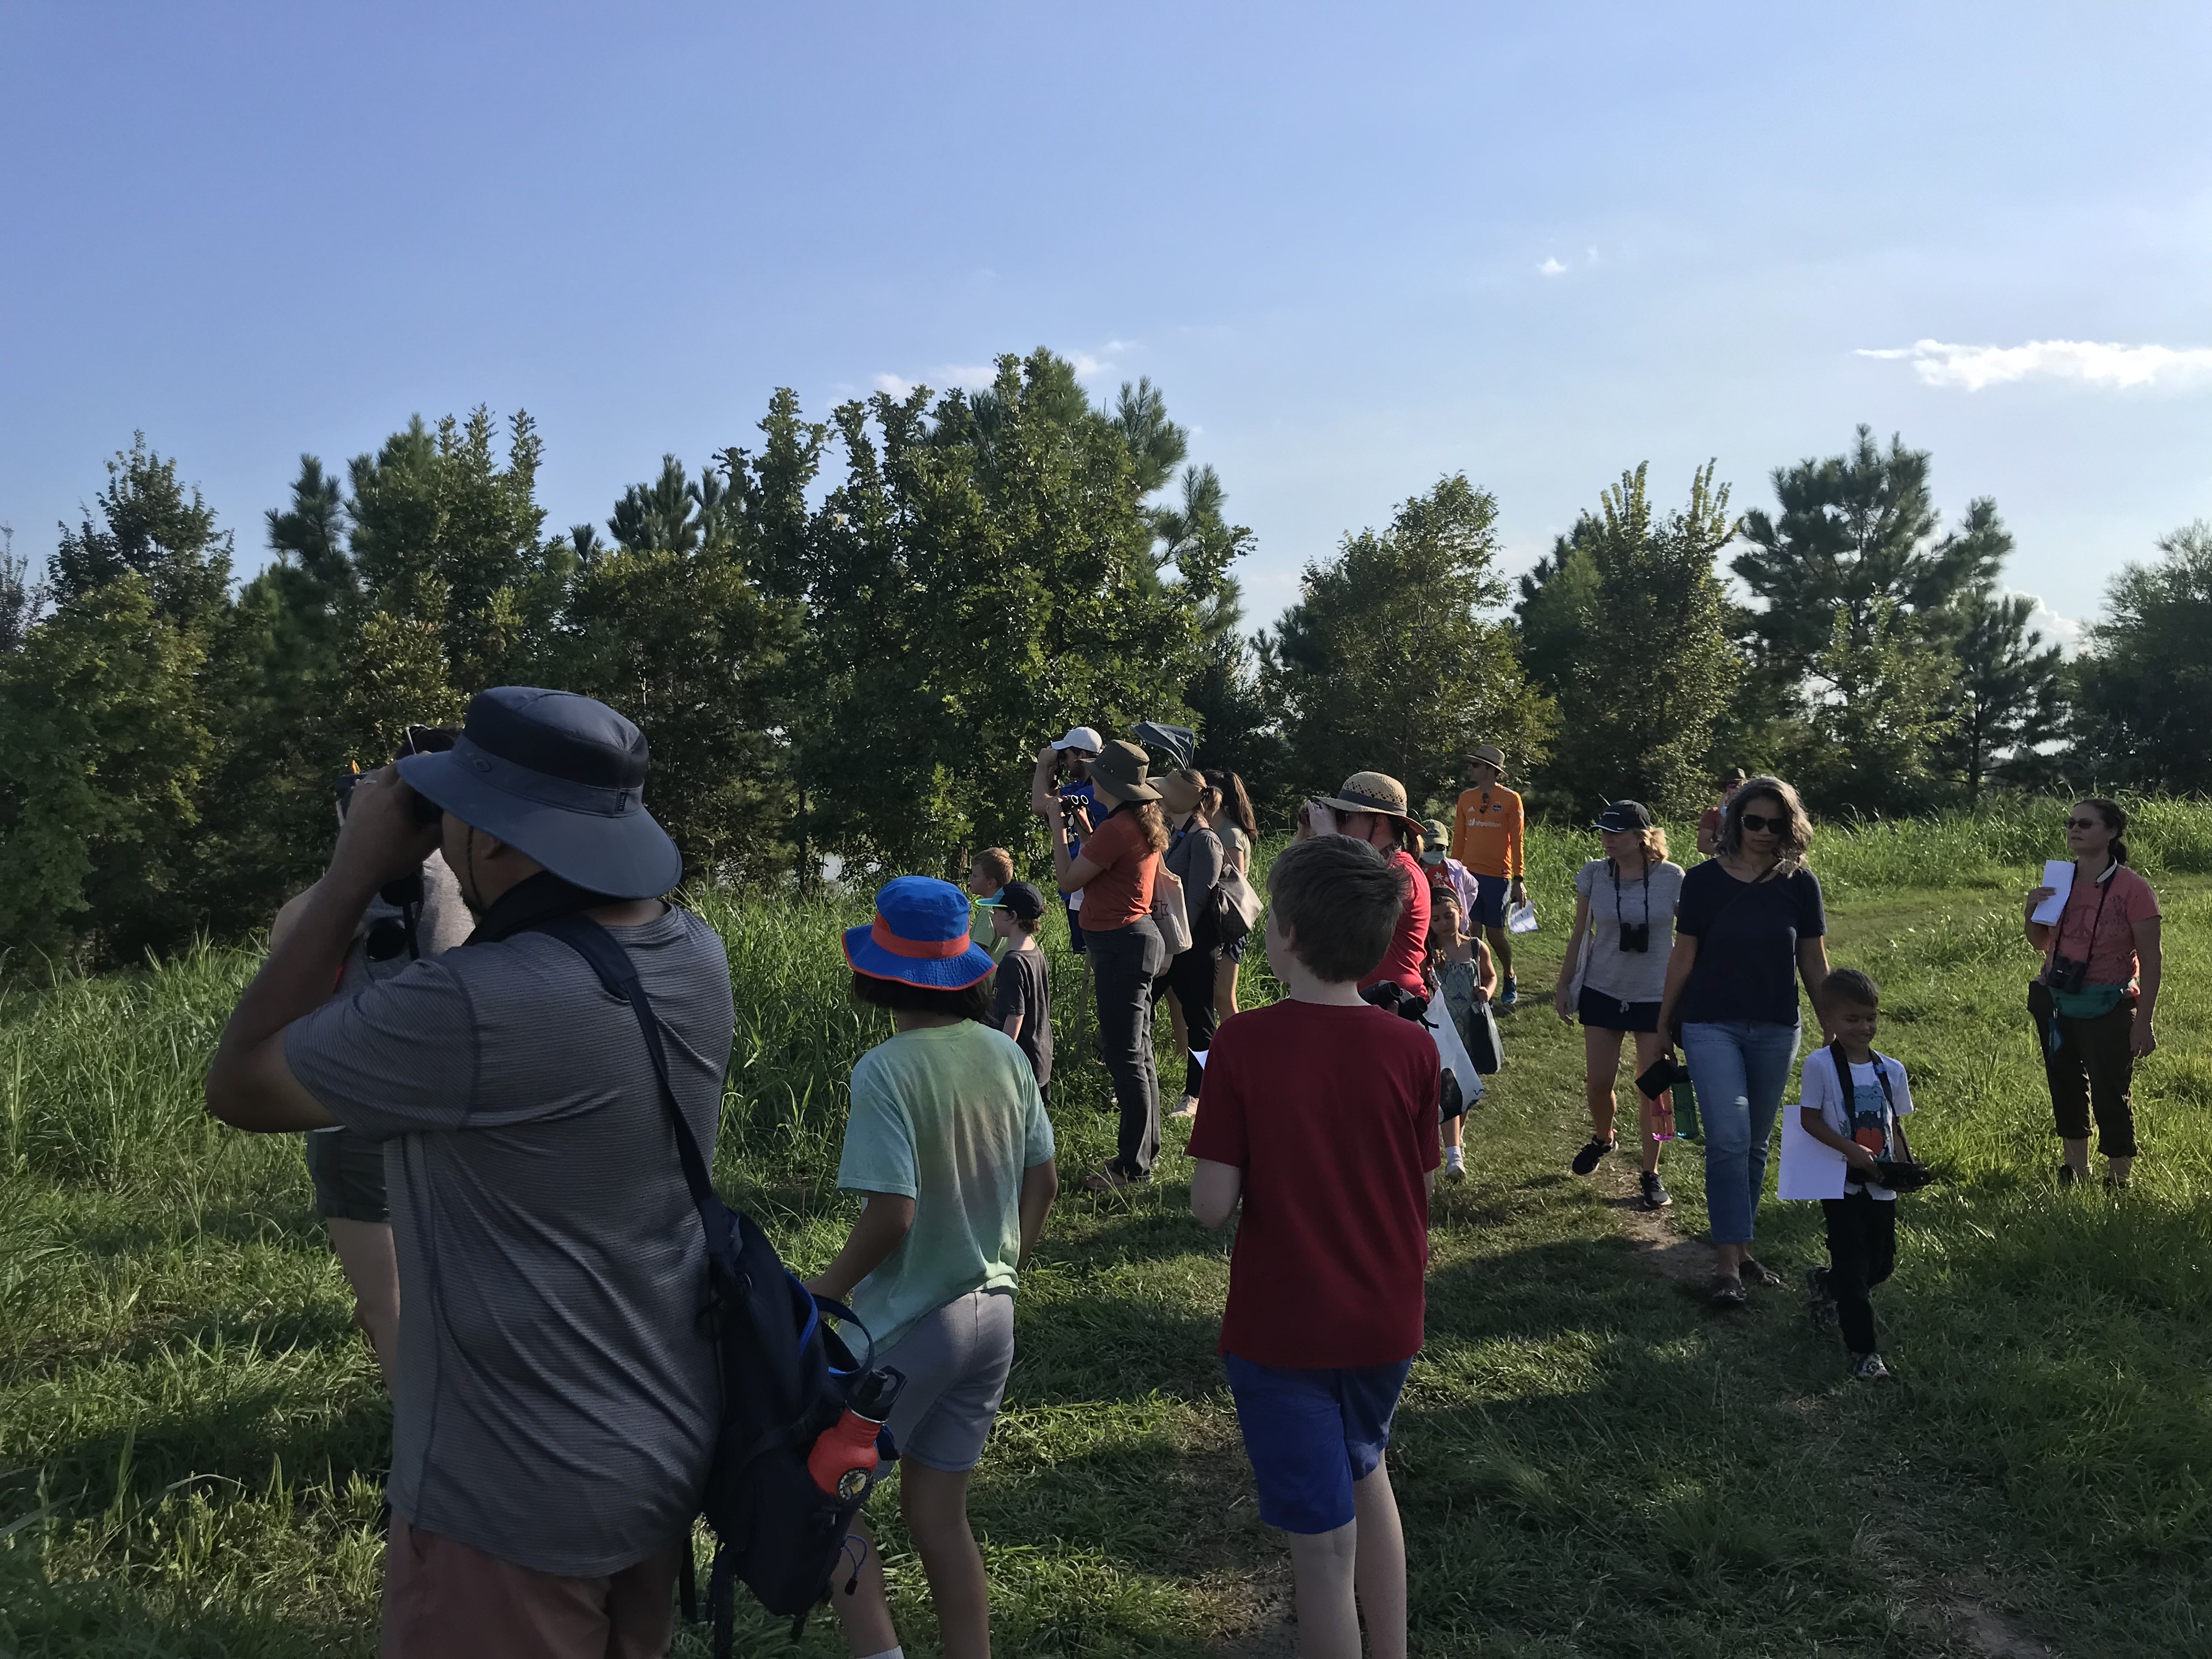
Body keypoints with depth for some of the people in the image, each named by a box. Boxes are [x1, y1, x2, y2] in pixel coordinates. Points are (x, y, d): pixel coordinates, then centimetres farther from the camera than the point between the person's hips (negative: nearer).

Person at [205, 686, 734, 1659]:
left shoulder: (472, 1007, -30)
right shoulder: (699, 958, -7)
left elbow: (239, 1086, -13)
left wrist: (355, 872, -11)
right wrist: (471, 884, 4)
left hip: (518, 1502, -7)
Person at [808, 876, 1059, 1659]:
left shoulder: (886, 1071, -20)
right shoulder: (1005, 1055, -1)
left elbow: (892, 1214, -24)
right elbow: (1043, 1182, 6)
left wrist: (823, 1294, -8)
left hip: (909, 1323, -6)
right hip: (991, 1315, 6)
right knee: (938, 1511, 17)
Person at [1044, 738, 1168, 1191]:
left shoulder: (1118, 828, -21)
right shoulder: (1143, 823, 10)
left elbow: (1067, 880, -13)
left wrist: (1057, 823, -4)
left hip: (1121, 945, -11)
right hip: (1135, 939, 11)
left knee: (1125, 1057, -5)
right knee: (1137, 1055, 18)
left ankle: (1133, 1165, 2)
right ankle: (1146, 1150, 29)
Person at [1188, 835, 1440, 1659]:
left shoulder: (1242, 1044, -20)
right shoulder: (1412, 1049, -11)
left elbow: (1212, 1205, -18)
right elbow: (1421, 1191, -2)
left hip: (1280, 1326, -4)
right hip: (1385, 1318, 4)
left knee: (1324, 1541, 9)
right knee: (1365, 1472, 30)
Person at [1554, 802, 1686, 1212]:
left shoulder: (1672, 879, -11)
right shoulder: (1593, 876, -5)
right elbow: (1579, 935, 4)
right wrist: (1563, 985, 5)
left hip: (1656, 996, -2)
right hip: (1602, 992, 2)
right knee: (1597, 1083, 5)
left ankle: (1651, 1175, 17)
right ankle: (1602, 1138, 37)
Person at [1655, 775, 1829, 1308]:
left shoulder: (1800, 884, 1)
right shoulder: (1704, 880, -4)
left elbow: (1813, 961, 8)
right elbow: (1684, 957, 2)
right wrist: (1663, 1025, 6)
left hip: (1775, 1029, 3)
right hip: (1711, 1025, -3)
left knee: (1756, 1144, 12)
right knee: (1729, 1140, -12)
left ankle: (1739, 1247, 26)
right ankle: (1727, 1265, -10)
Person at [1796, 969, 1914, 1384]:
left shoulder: (1891, 1070, 4)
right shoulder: (1820, 1065, -11)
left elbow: (1894, 1124, 10)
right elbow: (1809, 1119, -11)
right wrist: (1851, 1150, -22)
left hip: (1881, 1186, 5)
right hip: (1840, 1184, -5)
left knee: (1883, 1265, 13)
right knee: (1853, 1267, -3)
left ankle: (1824, 1284, 42)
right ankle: (1860, 1350, 7)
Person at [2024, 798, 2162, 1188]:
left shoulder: (2133, 889, -13)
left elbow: (2152, 960, -11)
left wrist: (2143, 1022, -14)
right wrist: (2033, 912, -6)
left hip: (2108, 1009, -5)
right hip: (2057, 1004, 6)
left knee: (2109, 1093, -1)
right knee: (2065, 1085, 15)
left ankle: (2117, 1180, 15)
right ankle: (2076, 1168, 31)